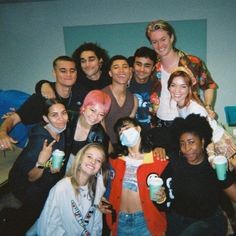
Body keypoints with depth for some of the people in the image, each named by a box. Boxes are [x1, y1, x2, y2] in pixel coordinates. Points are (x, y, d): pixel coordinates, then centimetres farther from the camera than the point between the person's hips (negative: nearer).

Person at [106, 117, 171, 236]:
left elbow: (168, 197, -7)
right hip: (120, 220, 3)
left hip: (146, 221, -3)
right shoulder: (116, 160, 4)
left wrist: (161, 198, -26)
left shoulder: (159, 160, -9)